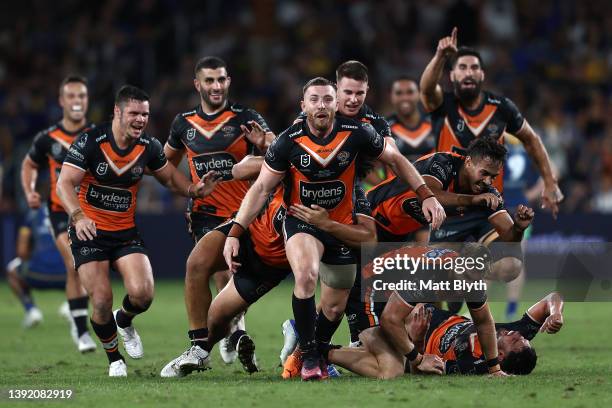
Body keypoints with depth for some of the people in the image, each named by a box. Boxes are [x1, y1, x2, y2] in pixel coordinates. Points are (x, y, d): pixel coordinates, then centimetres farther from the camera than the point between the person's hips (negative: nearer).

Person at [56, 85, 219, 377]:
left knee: (142, 294, -18)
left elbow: (170, 177, 14)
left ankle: (124, 321, 20)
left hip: (126, 232, 3)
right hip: (89, 232, -3)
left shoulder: (149, 147, -2)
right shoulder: (90, 142, -15)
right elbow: (65, 183, -21)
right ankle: (114, 358, 14)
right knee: (102, 301, -14)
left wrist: (194, 190, -7)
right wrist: (77, 216, -39)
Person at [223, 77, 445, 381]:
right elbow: (261, 188, -8)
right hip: (301, 221, -3)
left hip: (342, 225, 3)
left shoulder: (356, 134, -12)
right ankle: (308, 357, -19)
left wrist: (426, 196, -4)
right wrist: (235, 233, -16)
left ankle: (319, 354, 38)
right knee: (306, 275, -32)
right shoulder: (288, 142, -15)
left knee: (335, 306, 9)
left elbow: (395, 159, 4)